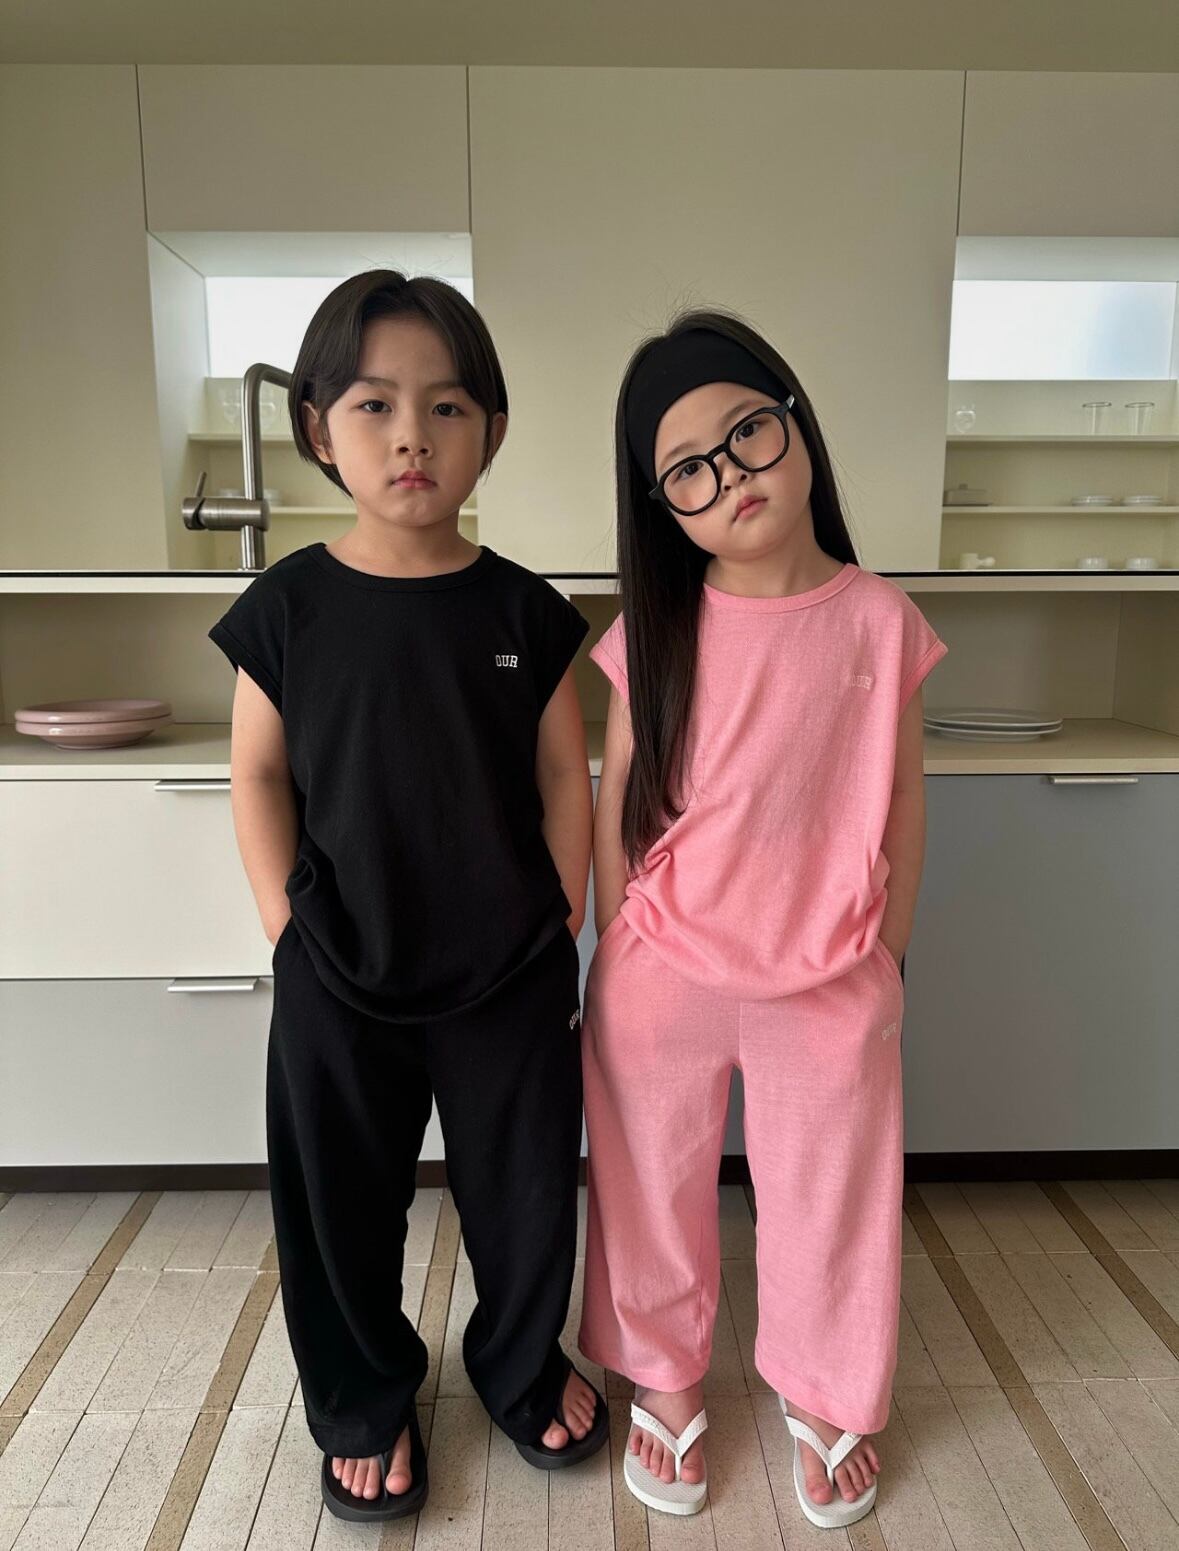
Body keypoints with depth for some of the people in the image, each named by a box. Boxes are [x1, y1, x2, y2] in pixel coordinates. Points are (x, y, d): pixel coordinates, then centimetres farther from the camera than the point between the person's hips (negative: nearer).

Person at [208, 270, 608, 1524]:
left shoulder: (524, 611, -5)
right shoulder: (288, 605, -6)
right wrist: (287, 923, -4)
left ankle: (523, 1364, 48)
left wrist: (566, 923, -1)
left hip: (510, 974, 1)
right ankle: (364, 1400, 46)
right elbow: (259, 774, 0)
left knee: (525, 1192, 17)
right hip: (340, 980, 0)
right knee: (340, 1200, 17)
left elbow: (564, 778, 0)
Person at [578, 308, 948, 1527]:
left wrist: (888, 957, 6)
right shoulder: (653, 633, -9)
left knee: (830, 1206, 20)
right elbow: (615, 805, -2)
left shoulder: (879, 618, -8)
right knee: (654, 1201, 19)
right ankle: (665, 1390, 48)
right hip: (663, 981, 0)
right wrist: (619, 965, 2)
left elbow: (901, 800, 0)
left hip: (830, 989, 1)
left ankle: (825, 1400, 50)